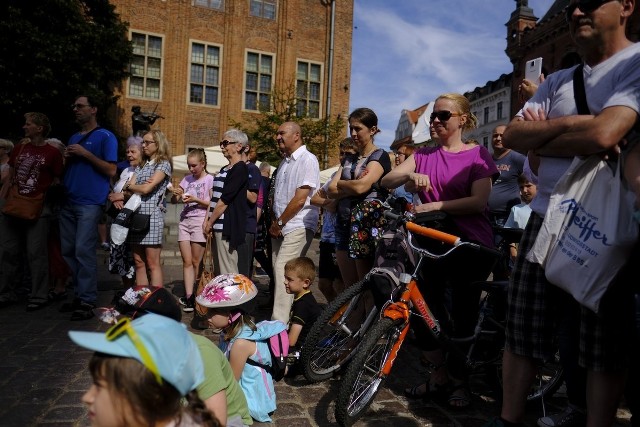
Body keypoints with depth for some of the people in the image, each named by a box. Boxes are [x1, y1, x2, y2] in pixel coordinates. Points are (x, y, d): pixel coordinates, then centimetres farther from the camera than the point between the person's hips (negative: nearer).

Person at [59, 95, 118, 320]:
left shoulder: (105, 137, 0)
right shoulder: (73, 138, 21)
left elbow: (111, 170, -9)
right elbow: (66, 170, 24)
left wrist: (85, 154, -13)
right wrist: (67, 159, 3)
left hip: (90, 203, -7)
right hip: (68, 202, 8)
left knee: (83, 251, -11)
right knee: (69, 251, 7)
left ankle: (88, 301, -6)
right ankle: (79, 295, 17)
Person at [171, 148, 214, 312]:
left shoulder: (209, 179, -1)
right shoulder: (187, 179, 14)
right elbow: (174, 201, 15)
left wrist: (196, 199, -16)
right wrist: (176, 194, -7)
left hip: (199, 222, -5)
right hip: (184, 222, 5)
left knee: (196, 262, 1)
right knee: (187, 262, 1)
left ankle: (192, 295, 11)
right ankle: (189, 297, 2)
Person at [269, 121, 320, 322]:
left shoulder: (308, 160, -9)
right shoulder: (285, 161, 17)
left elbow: (300, 199, -16)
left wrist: (279, 223, -8)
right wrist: (274, 222, 9)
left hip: (297, 227, -8)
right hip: (279, 228, 8)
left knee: (283, 273, -15)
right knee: (279, 273, 7)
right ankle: (282, 320, 17)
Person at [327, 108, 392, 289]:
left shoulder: (380, 156, -2)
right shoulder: (348, 159, 18)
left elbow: (360, 187, -17)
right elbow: (331, 191, 6)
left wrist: (341, 183, 2)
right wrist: (353, 185, -9)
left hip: (368, 223, -7)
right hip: (345, 222, 7)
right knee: (350, 288, 10)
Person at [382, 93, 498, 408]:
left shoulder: (477, 155, -1)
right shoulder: (424, 155, 10)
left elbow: (479, 202, -14)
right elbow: (386, 181, -2)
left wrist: (434, 206, -23)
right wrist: (410, 174, -22)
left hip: (470, 243, -3)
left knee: (464, 313, 6)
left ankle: (458, 380, 26)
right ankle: (439, 376, 21)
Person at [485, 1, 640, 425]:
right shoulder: (557, 81, 16)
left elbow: (603, 136, -21)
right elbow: (513, 136, 4)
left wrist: (539, 139, -6)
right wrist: (568, 123, -10)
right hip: (545, 219, 6)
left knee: (604, 348, 6)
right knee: (521, 330, 10)